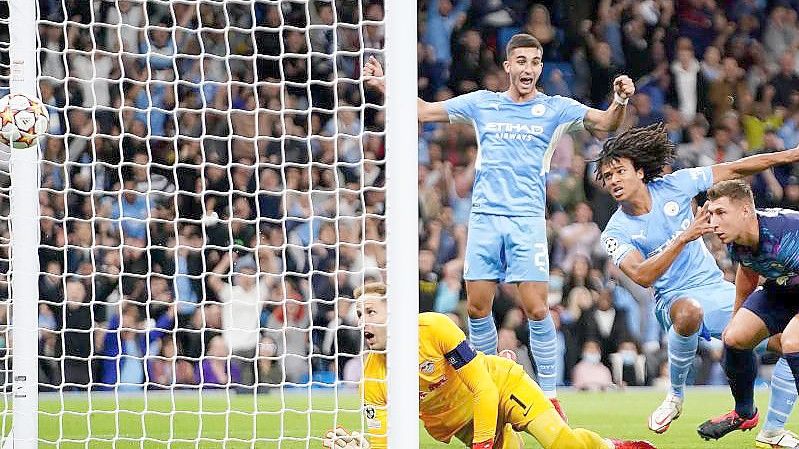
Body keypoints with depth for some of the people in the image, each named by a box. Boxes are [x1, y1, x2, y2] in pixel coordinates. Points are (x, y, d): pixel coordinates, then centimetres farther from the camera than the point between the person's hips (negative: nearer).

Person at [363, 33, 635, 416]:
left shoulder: (555, 108, 5)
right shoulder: (481, 103, 11)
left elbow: (605, 122, -3)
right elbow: (423, 111, 18)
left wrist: (620, 100, -24)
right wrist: (384, 85, 8)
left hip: (527, 220, -3)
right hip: (484, 216, 3)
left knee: (536, 308, -11)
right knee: (477, 307, 2)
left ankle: (549, 395, -3)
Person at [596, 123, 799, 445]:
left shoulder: (674, 186, -3)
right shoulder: (615, 234, -10)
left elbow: (734, 170, 4)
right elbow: (642, 276, -25)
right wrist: (683, 239, -34)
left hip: (718, 288, 4)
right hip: (676, 298, -4)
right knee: (688, 311, -42)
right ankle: (675, 396, -19)